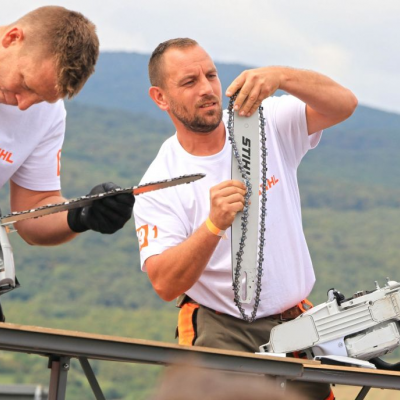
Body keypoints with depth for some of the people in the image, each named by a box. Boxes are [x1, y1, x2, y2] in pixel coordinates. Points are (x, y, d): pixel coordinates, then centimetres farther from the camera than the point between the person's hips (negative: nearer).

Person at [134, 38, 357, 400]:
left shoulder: (269, 127, 1)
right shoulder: (159, 183, -6)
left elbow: (343, 104, -14)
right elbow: (165, 285, -17)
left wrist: (281, 77, -32)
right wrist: (214, 224, -34)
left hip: (293, 321, 3)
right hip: (219, 327, -3)